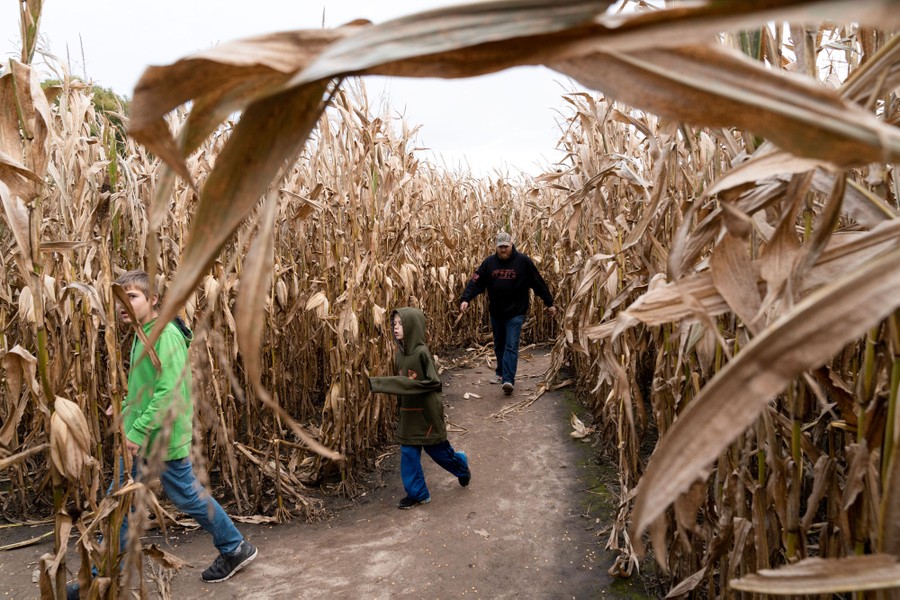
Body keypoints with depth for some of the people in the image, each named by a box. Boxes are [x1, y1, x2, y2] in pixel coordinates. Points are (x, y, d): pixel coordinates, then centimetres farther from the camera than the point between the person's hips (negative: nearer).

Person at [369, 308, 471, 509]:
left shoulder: (422, 352, -22)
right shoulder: (400, 353, 0)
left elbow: (434, 382, -24)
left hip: (426, 412, -6)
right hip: (408, 413, 6)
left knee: (437, 449, 13)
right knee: (408, 454, 8)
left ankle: (462, 466, 42)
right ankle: (417, 493, 24)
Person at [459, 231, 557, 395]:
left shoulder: (523, 261, -7)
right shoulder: (489, 262, -1)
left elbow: (538, 282, -2)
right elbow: (476, 282, -6)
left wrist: (549, 303, 1)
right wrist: (465, 299, -21)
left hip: (516, 312, -4)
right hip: (496, 312, 4)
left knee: (511, 346, -11)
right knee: (499, 345, 16)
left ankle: (508, 380, -15)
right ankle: (501, 373, 33)